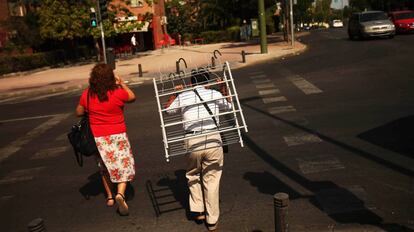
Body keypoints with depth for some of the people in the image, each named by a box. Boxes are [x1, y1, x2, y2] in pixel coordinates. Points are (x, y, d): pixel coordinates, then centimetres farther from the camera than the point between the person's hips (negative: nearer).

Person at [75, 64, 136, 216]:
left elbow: (79, 112, 7)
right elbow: (132, 97, 6)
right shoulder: (117, 93, -14)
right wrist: (122, 83, 14)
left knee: (105, 167, 21)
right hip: (117, 135, -3)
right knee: (124, 164, 8)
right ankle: (120, 194, -13)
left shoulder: (87, 94, -6)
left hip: (97, 137, 3)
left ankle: (109, 197, 28)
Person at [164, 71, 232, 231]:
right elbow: (228, 107, 29)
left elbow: (168, 109, 28)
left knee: (193, 176, 24)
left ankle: (197, 210, 22)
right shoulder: (215, 94, 9)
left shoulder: (183, 97, 10)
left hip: (192, 141, 0)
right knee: (212, 179, 10)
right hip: (213, 139, 0)